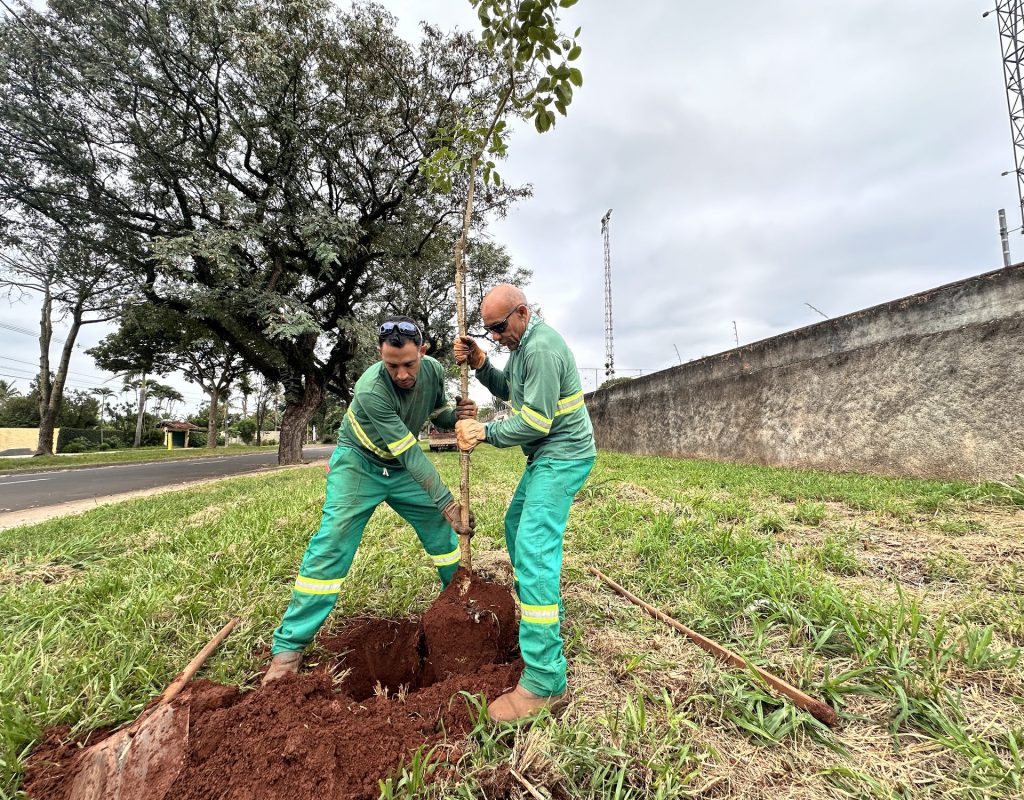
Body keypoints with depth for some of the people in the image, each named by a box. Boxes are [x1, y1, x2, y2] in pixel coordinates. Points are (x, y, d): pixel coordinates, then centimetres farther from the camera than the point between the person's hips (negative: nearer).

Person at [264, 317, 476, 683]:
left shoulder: (434, 370, -17)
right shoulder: (371, 389, -35)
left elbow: (438, 413, 1)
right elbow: (410, 451, -34)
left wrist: (456, 415, -24)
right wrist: (447, 502, -33)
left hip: (403, 466, 6)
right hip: (358, 463, -5)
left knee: (441, 527, 8)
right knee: (333, 541, -13)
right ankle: (290, 643, 1)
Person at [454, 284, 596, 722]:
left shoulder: (542, 349, -22)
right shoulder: (522, 342, 11)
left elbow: (535, 422, -24)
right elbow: (507, 390, 15)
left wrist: (485, 431, -15)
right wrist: (479, 363, 0)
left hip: (562, 456, -11)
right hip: (545, 456, 11)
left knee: (534, 549, -17)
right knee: (517, 526, 22)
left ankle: (545, 681, -12)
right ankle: (532, 609, 41)